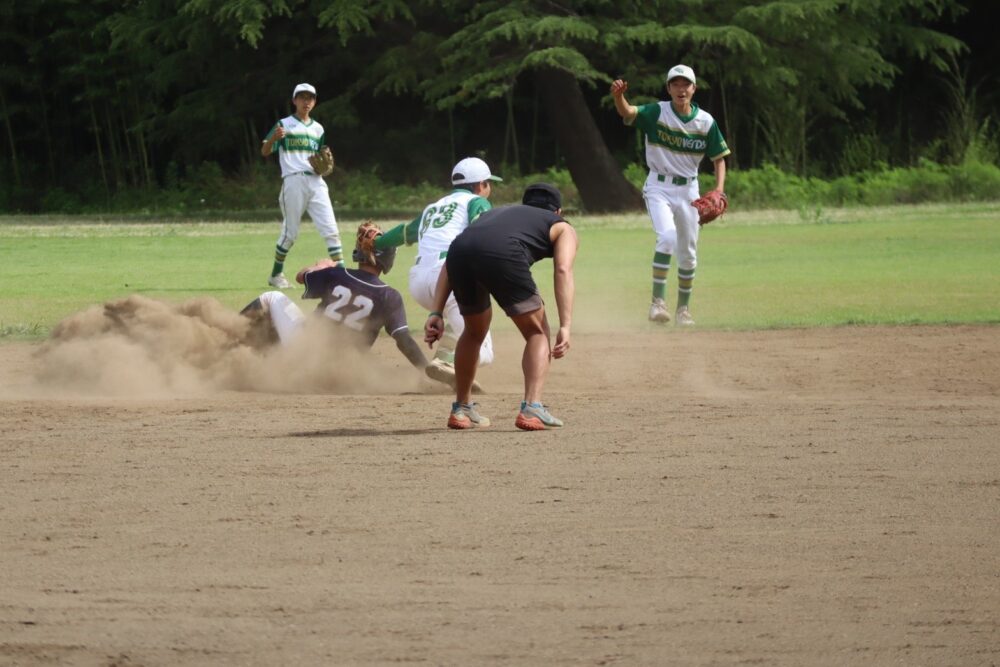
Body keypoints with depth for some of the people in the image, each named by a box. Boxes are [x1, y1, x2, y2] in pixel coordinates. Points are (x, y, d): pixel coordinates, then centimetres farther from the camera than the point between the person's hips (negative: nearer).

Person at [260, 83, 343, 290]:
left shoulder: (317, 129, 19)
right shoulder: (284, 125, 4)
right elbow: (265, 152, -3)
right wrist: (273, 138, -24)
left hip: (316, 181, 4)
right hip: (293, 181, -4)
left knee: (331, 229, -6)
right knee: (290, 232, -1)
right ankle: (276, 275, 15)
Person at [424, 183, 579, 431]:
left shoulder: (495, 213, 43)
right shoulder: (562, 227, 31)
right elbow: (563, 270, 10)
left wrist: (436, 313, 24)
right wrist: (565, 327, 1)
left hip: (459, 247, 4)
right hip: (502, 254, -4)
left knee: (474, 331, 30)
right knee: (537, 333, 14)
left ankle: (461, 410, 35)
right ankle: (531, 409, -3)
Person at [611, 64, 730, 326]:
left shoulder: (706, 122, -2)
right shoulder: (657, 113, -10)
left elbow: (719, 158, 5)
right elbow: (628, 113, -28)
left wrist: (718, 191, -11)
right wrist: (618, 96, -51)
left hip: (688, 189, 4)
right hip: (659, 187, -4)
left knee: (688, 253, 10)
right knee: (667, 238, -26)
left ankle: (683, 308, 27)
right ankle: (658, 301, -21)